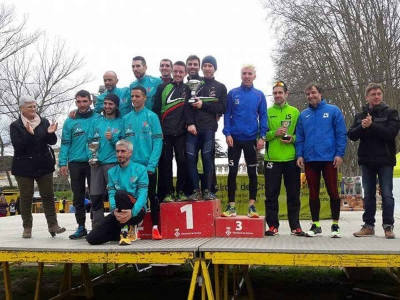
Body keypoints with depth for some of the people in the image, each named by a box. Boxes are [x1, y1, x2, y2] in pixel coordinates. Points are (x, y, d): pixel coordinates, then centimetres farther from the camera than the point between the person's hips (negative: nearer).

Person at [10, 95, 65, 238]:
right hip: (24, 167, -2)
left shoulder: (44, 122, 6)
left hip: (43, 165, 2)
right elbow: (17, 145, -12)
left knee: (48, 195, 1)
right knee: (26, 197, 4)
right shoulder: (15, 125, -1)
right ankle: (27, 227, 12)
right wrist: (29, 134, -26)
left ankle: (53, 225, 4)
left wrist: (50, 133, -19)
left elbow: (52, 142, 2)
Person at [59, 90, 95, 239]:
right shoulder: (70, 121, 5)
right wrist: (62, 163, -4)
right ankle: (81, 226, 19)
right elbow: (65, 143, 4)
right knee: (78, 197, 9)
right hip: (75, 163, 3)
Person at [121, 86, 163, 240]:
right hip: (130, 165, 3)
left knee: (152, 196, 4)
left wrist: (151, 165, -15)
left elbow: (158, 142, -8)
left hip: (148, 165, -3)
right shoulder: (126, 118, 8)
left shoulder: (152, 116, -3)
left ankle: (155, 227, 12)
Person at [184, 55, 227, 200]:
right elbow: (187, 105, 5)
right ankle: (196, 190, 1)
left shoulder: (220, 87, 13)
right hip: (193, 127, 1)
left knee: (207, 158, -7)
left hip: (209, 128, -1)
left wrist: (203, 105, -8)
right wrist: (190, 123, -9)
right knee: (190, 158, -7)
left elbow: (222, 108, 1)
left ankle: (207, 190, 4)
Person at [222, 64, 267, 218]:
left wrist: (262, 136, -7)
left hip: (251, 139, 1)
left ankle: (252, 205, 12)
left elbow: (263, 117, 3)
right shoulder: (232, 93, 3)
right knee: (232, 172, 2)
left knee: (252, 172, 5)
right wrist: (227, 133, -10)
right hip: (235, 138, -1)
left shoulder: (259, 95, 5)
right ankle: (231, 205, 9)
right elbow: (227, 114, 1)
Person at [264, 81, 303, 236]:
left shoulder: (295, 112, 8)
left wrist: (293, 139, -11)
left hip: (291, 159, 1)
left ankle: (295, 226, 15)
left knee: (293, 194, 6)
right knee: (271, 194, 3)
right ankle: (273, 225, 11)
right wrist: (274, 133, -15)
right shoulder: (267, 112, 6)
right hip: (272, 159, 0)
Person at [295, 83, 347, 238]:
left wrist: (340, 154, -10)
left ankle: (335, 225, 14)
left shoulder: (333, 111, 1)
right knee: (313, 193, 9)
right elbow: (299, 137, 10)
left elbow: (341, 134, -3)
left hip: (329, 159, -3)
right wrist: (299, 155, -1)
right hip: (310, 160, 3)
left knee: (333, 192, 2)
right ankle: (315, 225, 18)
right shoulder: (303, 115, 11)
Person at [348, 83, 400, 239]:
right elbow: (351, 135, 0)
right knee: (368, 195, 8)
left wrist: (372, 125, -18)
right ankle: (368, 225, 15)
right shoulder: (360, 116, 10)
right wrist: (362, 127, -17)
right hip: (367, 161, 3)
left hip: (385, 160, -3)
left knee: (386, 194, 0)